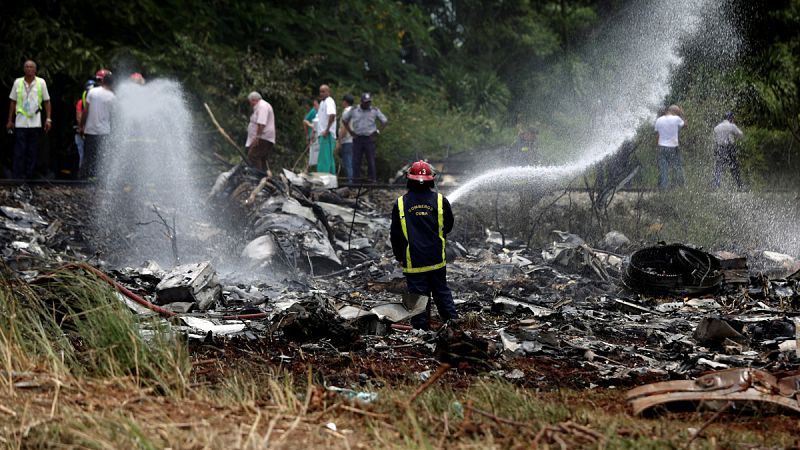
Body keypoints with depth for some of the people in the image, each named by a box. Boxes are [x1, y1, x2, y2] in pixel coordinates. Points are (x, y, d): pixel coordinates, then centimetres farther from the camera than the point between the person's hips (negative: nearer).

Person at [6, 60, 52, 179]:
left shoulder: (41, 82, 2)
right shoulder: (17, 82, 3)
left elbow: (46, 101, 6)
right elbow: (12, 102, 9)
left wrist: (48, 119, -1)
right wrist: (10, 120, 7)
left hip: (35, 123, 1)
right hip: (20, 123, -1)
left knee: (32, 153, 5)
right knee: (19, 152, -5)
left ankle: (29, 177, 11)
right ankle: (18, 178, -4)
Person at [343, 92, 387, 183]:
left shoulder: (375, 111, 4)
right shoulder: (354, 111, 5)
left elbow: (384, 121, 9)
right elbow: (345, 120, 15)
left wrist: (377, 132, 1)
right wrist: (350, 131, 6)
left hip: (369, 138, -1)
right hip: (357, 138, 1)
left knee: (371, 161, -3)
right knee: (356, 160, 1)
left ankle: (372, 179, 0)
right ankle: (356, 179, 5)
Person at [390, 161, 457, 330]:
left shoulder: (401, 203, -5)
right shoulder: (440, 200, -4)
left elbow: (395, 234, 2)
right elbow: (448, 226, 11)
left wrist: (399, 256, 15)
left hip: (413, 261, -1)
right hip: (437, 259, 1)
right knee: (442, 292, 15)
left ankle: (421, 329, 5)